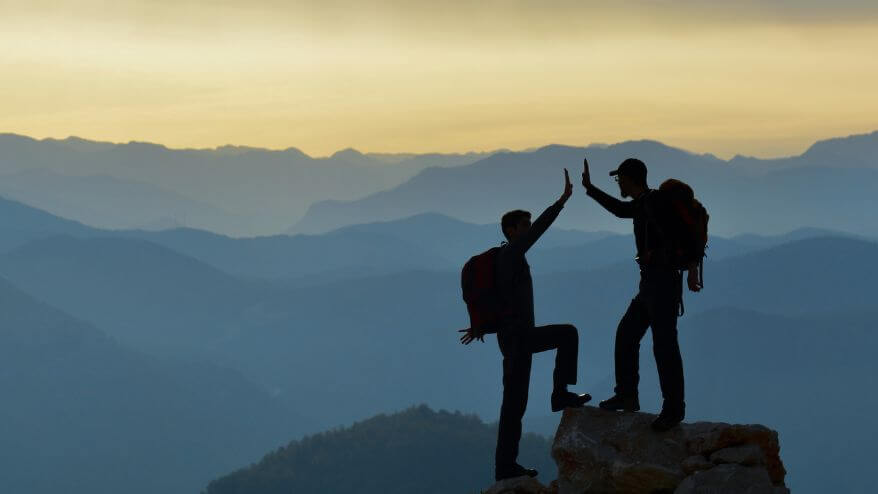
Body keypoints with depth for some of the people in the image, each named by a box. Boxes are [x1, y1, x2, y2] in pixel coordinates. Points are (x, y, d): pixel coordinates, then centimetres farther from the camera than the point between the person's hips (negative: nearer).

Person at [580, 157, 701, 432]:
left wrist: (691, 270, -26)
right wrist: (589, 188, 40)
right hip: (650, 283, 10)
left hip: (664, 283, -10)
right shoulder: (641, 205, 15)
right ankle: (627, 396, 25)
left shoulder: (655, 201, -14)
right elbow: (619, 209, 37)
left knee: (664, 345, -9)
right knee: (626, 336, 16)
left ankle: (673, 409, -4)